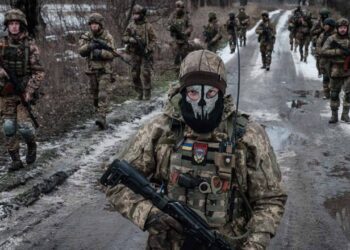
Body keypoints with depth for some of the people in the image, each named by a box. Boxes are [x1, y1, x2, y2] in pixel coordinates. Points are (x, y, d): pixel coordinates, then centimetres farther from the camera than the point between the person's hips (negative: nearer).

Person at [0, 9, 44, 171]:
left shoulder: (30, 46, -5)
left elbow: (39, 72, -8)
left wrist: (29, 92, -15)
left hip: (24, 92, -3)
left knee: (23, 125, -12)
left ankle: (31, 145, 19)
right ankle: (16, 160, 11)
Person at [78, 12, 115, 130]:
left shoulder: (108, 37, -7)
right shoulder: (86, 36, 3)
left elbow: (112, 53, -12)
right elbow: (81, 51, -5)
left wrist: (100, 52, -28)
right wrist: (90, 46, -24)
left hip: (105, 70, -4)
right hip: (92, 69, 4)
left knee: (103, 94, -15)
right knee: (95, 94, 12)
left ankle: (102, 118, -22)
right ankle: (99, 113, 30)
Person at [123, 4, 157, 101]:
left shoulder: (148, 26, -5)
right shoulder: (131, 25, 4)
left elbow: (153, 39, -4)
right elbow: (124, 38, 7)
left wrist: (148, 49, -17)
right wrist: (130, 39, -15)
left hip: (146, 54, -3)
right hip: (135, 54, 3)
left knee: (146, 73, -8)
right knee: (135, 75, 4)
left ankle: (147, 93, 2)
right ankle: (139, 93, 17)